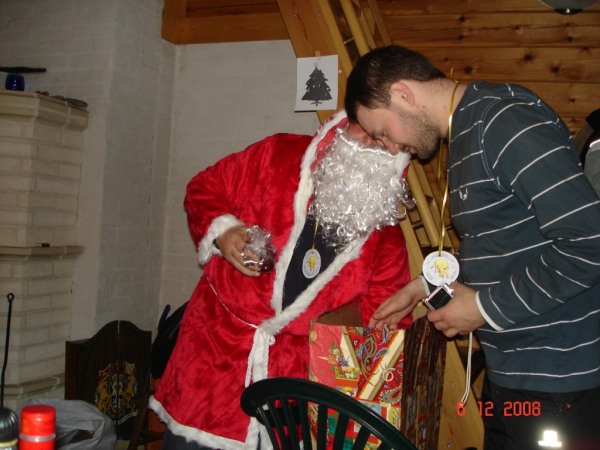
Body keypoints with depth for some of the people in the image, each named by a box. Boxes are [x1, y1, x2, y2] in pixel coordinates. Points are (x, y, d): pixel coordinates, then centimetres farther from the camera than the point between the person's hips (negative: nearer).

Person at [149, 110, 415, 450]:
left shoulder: (385, 228, 1)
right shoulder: (277, 155, -4)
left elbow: (384, 311, 3)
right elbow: (204, 189, 4)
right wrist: (221, 231, -13)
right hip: (219, 341, -1)